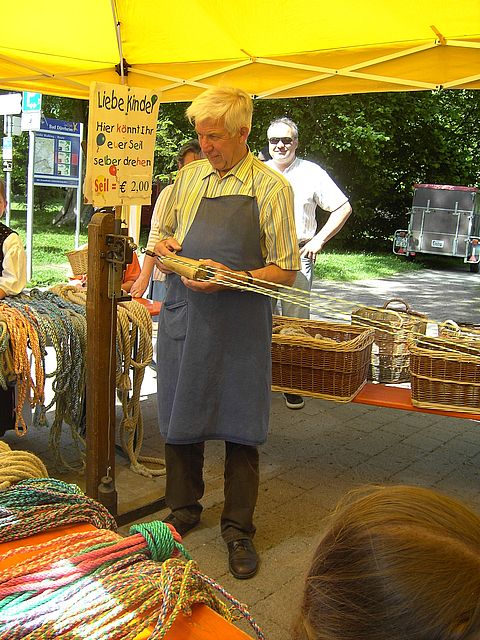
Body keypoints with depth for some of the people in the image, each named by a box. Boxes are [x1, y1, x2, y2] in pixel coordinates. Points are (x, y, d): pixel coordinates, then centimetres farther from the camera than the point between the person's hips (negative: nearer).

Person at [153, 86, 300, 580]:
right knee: (179, 420, 13)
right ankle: (183, 510, 33)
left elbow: (285, 271, -6)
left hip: (239, 325, -4)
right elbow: (167, 236, 21)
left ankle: (238, 529, 21)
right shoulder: (188, 177, 9)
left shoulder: (271, 187, -4)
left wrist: (231, 278, -20)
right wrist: (164, 247, -3)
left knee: (240, 431, 4)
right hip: (182, 313, 4)